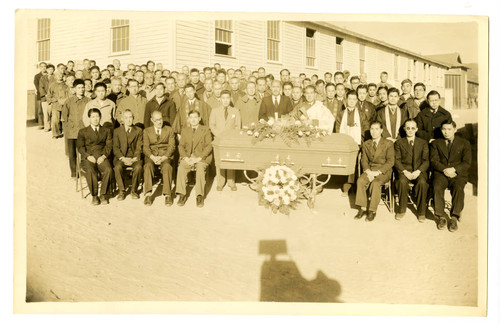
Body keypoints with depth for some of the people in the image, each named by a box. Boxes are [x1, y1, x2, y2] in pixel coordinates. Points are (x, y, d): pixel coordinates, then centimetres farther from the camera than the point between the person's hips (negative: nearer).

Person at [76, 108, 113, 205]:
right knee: (90, 171, -35)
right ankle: (94, 196, -20)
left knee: (108, 170, -32)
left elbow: (109, 145, 7)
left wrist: (104, 156, -12)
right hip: (88, 158, -1)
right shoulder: (83, 131, 16)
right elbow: (80, 146, 5)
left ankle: (104, 195, -18)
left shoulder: (106, 131, 19)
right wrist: (88, 156, -13)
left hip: (101, 157, 1)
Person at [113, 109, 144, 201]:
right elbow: (115, 148, 2)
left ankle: (134, 190, -10)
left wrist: (134, 159, -15)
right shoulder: (117, 131, 11)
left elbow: (139, 148, 3)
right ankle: (121, 191, -15)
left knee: (138, 167, -32)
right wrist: (123, 158, -15)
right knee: (118, 167, -33)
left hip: (134, 158, 0)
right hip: (121, 157, 0)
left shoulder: (139, 131, 11)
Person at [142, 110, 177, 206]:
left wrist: (163, 158, -13)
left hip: (165, 156, -1)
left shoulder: (169, 130, 15)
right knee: (148, 166, -33)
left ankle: (167, 195, -36)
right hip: (151, 155, 1)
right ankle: (148, 194, -35)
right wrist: (153, 157, -15)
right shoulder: (147, 131, 17)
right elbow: (145, 147, 5)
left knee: (167, 167, -34)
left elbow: (172, 146, 4)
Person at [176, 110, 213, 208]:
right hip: (188, 157, 3)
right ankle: (182, 195, -25)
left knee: (200, 168, -35)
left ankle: (200, 196, -31)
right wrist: (186, 157, -11)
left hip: (202, 157, -2)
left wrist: (199, 158, -16)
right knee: (181, 167, -29)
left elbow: (208, 146, -2)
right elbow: (181, 146, 9)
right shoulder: (184, 130, 19)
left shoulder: (205, 129, 8)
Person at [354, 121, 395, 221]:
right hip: (370, 170, 4)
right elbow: (364, 160, 9)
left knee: (375, 183, -34)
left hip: (384, 171, -3)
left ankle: (372, 211, -23)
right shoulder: (366, 144, 14)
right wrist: (368, 171, -13)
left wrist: (378, 172, -18)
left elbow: (390, 162, -6)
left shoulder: (388, 144, 1)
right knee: (360, 181, -28)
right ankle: (362, 208, -20)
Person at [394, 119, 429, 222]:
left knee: (422, 182, -32)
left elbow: (426, 160, 4)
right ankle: (402, 210, -15)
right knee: (402, 181, -34)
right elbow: (397, 160, 2)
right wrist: (405, 171, -16)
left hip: (419, 171, 0)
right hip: (404, 170, 0)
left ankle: (421, 212, -18)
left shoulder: (423, 143, 13)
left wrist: (418, 171, -15)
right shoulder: (399, 143, 11)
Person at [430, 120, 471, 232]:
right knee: (437, 187, -31)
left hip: (458, 174, -1)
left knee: (458, 188, -32)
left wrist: (454, 169, -15)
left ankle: (454, 218, -28)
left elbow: (467, 162, 3)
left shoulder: (464, 143, 13)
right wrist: (444, 169, -14)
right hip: (440, 173, 1)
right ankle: (441, 217, -23)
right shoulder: (435, 143, 16)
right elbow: (434, 161, 4)